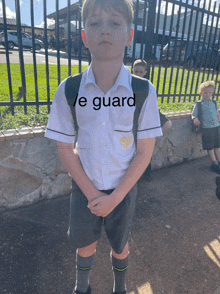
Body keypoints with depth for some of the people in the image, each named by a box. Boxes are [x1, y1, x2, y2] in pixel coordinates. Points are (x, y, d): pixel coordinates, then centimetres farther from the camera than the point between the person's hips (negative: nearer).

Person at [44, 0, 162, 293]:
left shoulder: (144, 91, -15)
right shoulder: (69, 90, -13)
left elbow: (145, 151, -10)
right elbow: (66, 148, -7)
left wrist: (115, 197, -13)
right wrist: (92, 193, -11)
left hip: (124, 187, 0)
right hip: (84, 186, 1)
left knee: (120, 246, 21)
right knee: (85, 244, 22)